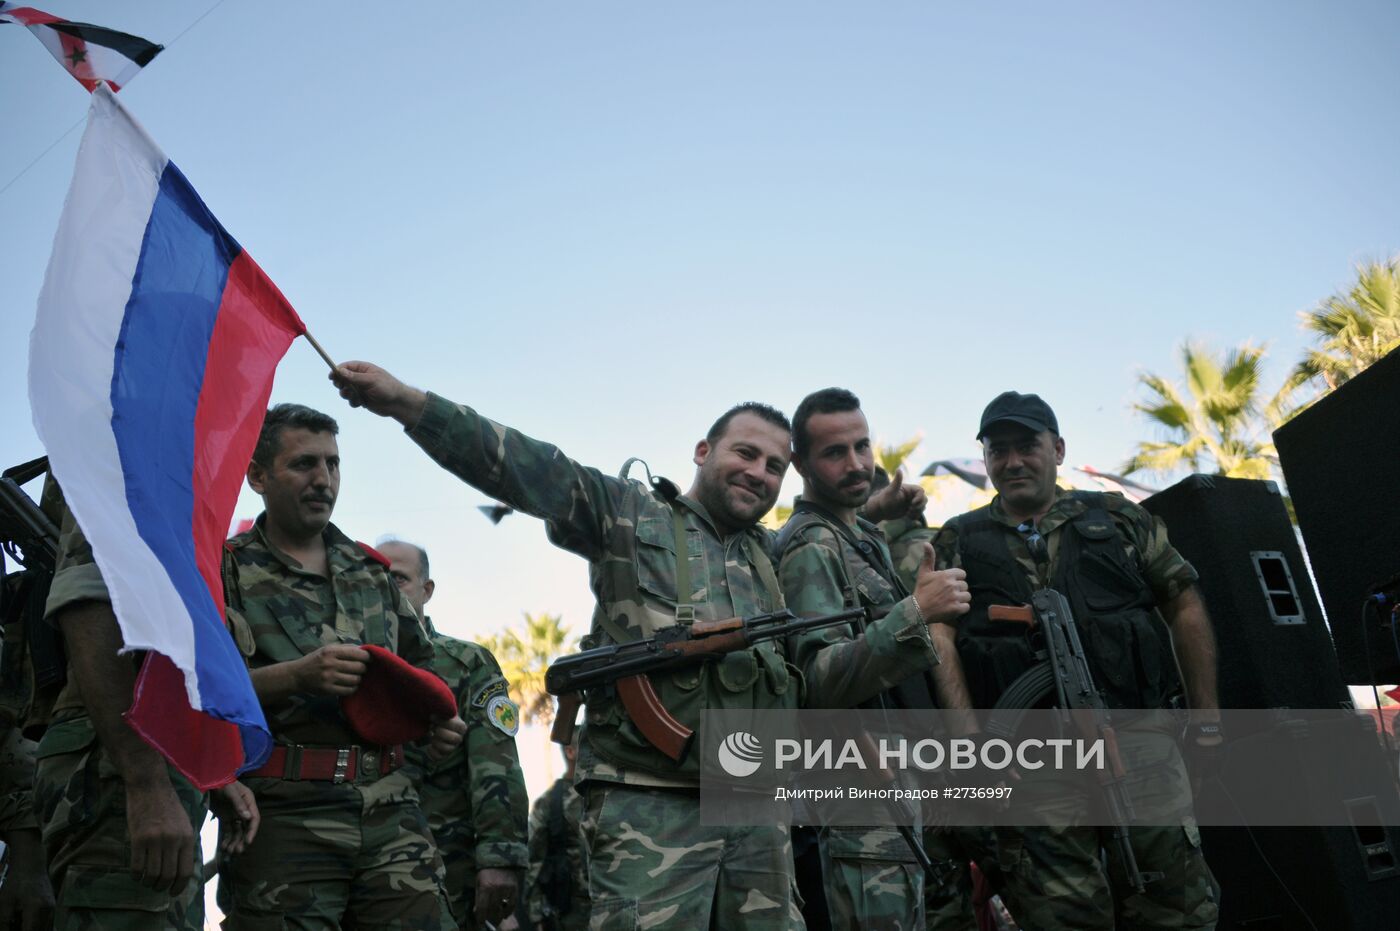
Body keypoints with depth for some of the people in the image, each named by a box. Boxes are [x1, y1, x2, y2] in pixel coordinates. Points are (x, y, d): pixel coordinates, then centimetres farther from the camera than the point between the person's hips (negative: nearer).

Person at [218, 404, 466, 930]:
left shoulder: (372, 572, 20)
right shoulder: (224, 571, 5)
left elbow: (420, 670, 27)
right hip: (283, 814, -4)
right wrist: (295, 676, -18)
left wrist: (439, 721, 7)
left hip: (391, 812, 4)